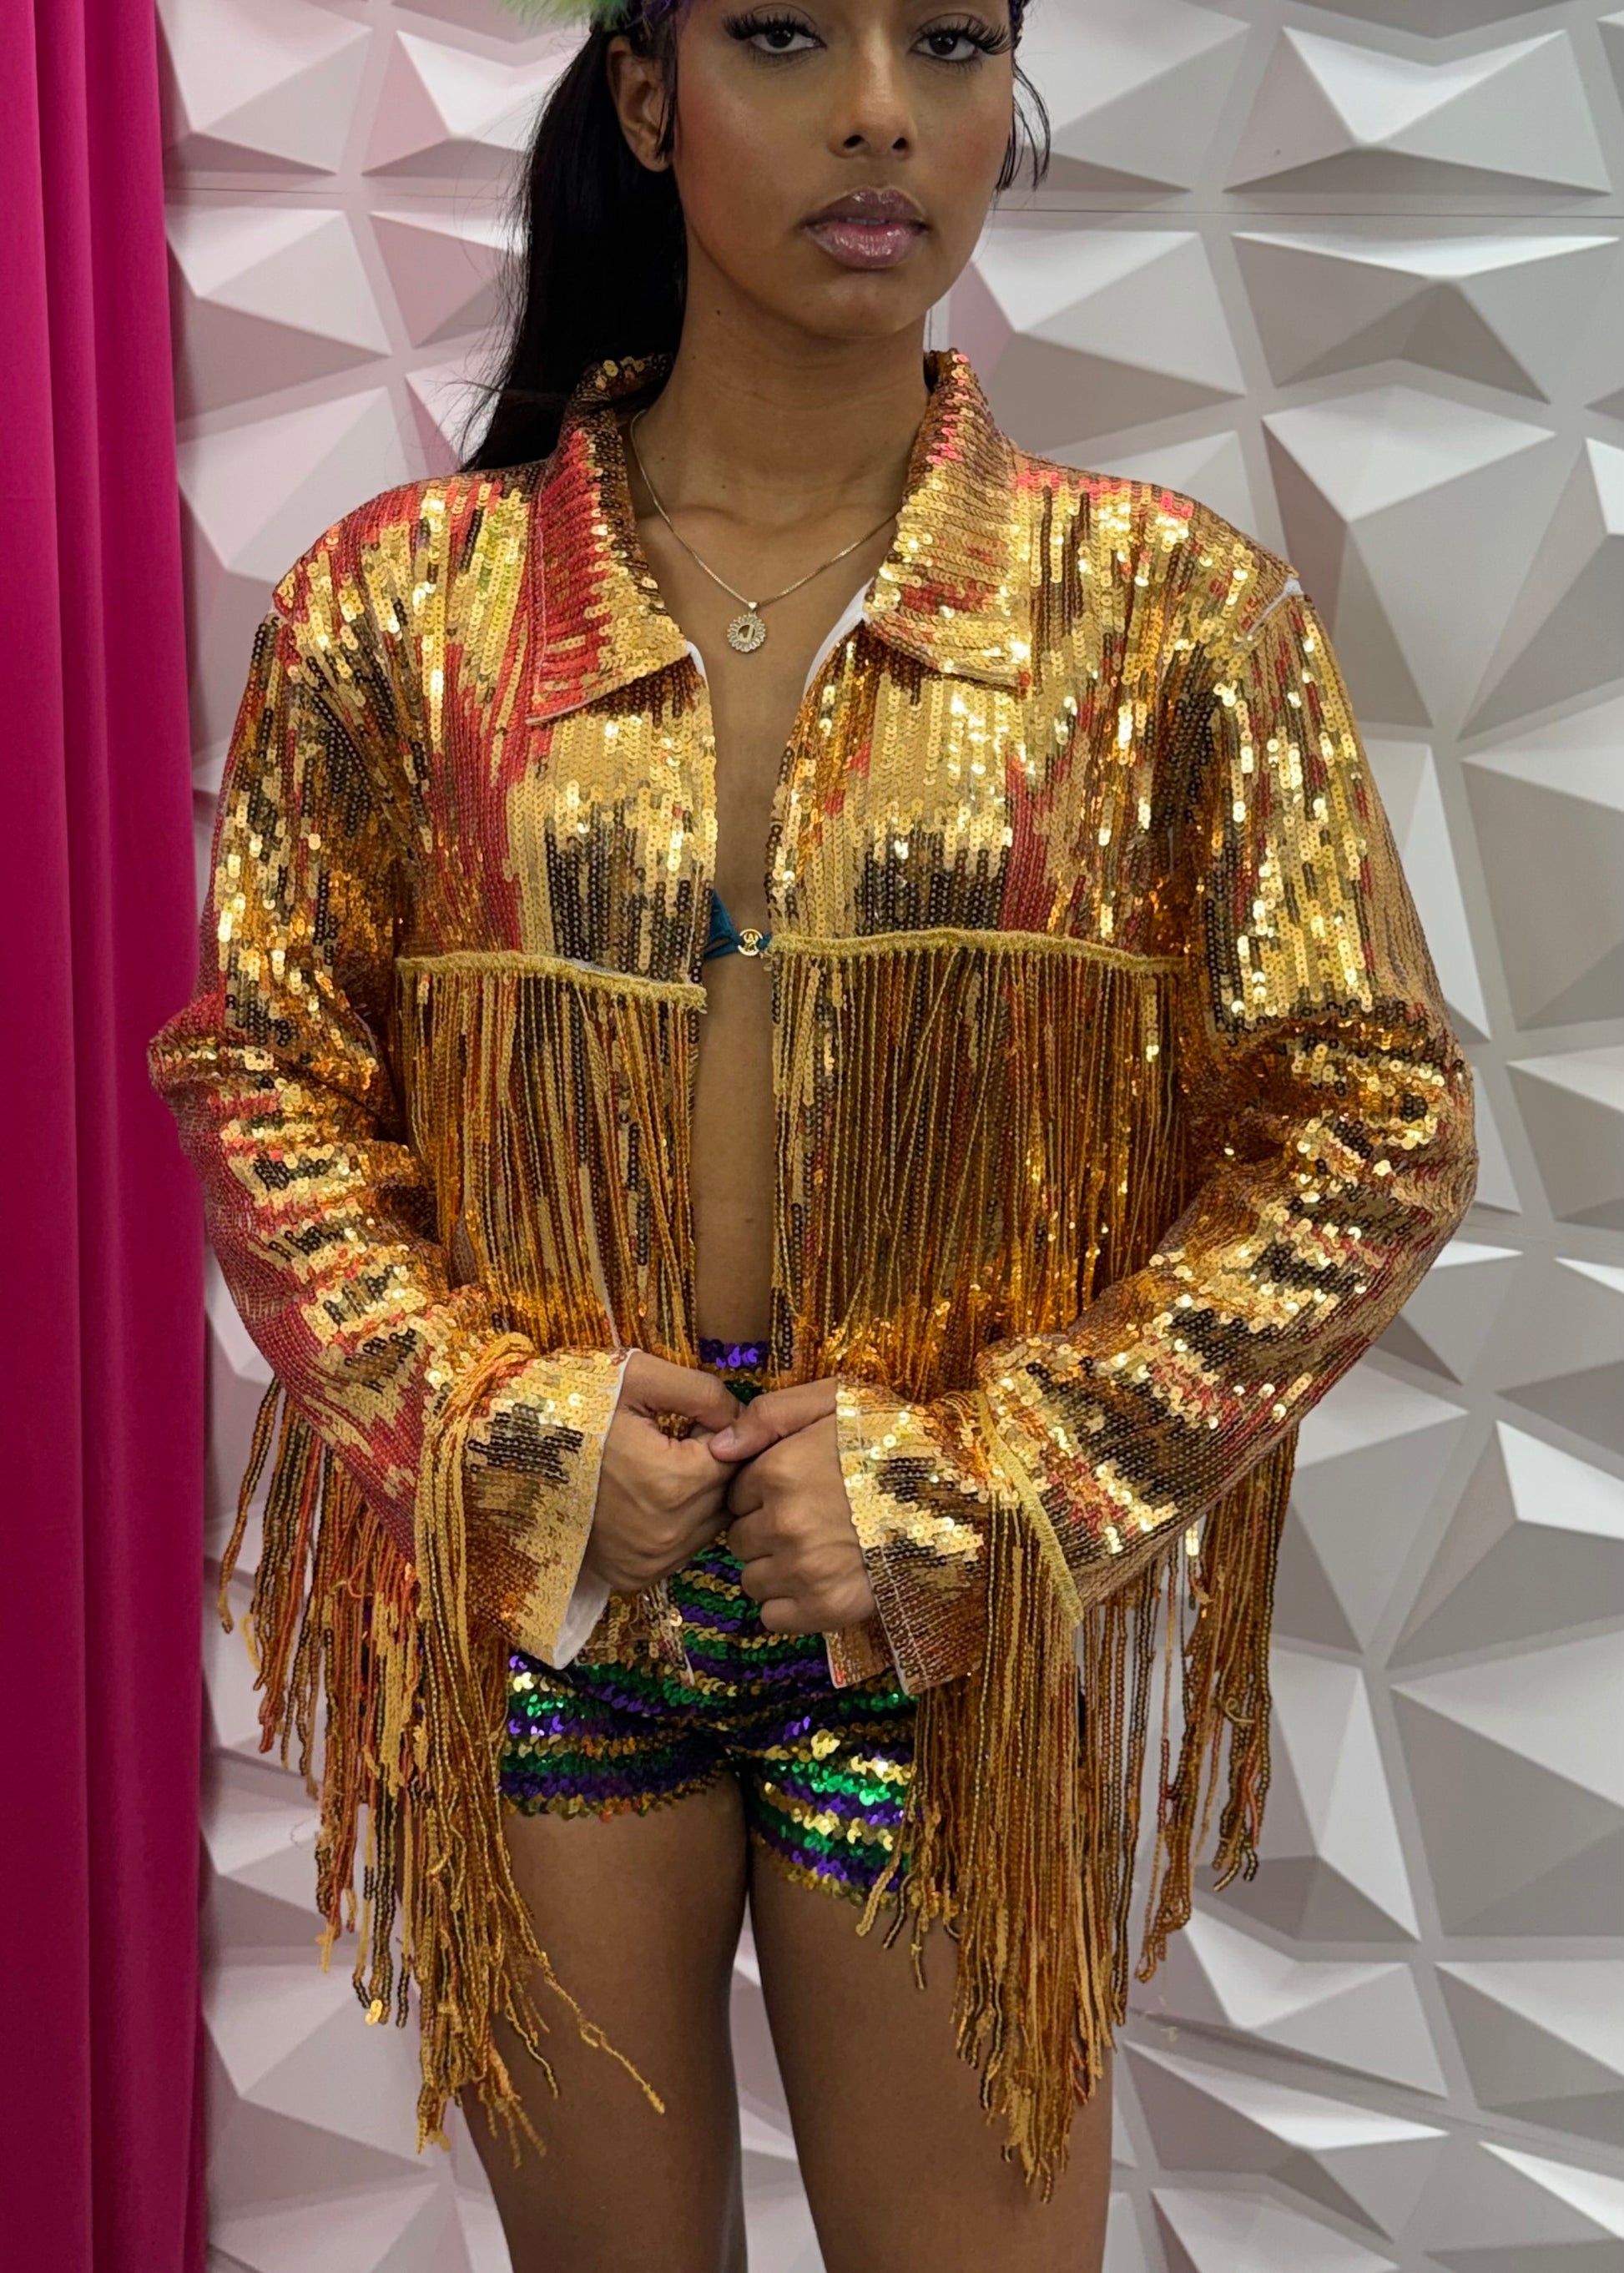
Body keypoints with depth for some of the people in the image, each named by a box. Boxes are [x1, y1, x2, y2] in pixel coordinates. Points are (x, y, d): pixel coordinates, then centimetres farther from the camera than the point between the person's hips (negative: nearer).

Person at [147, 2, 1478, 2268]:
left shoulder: (1168, 609, -4)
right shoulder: (406, 600, -2)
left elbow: (1377, 1122, -4)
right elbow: (259, 1078, 3)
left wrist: (974, 1482, -11)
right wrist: (504, 1430, -11)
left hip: (953, 1634, 0)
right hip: (535, 1596, 1)